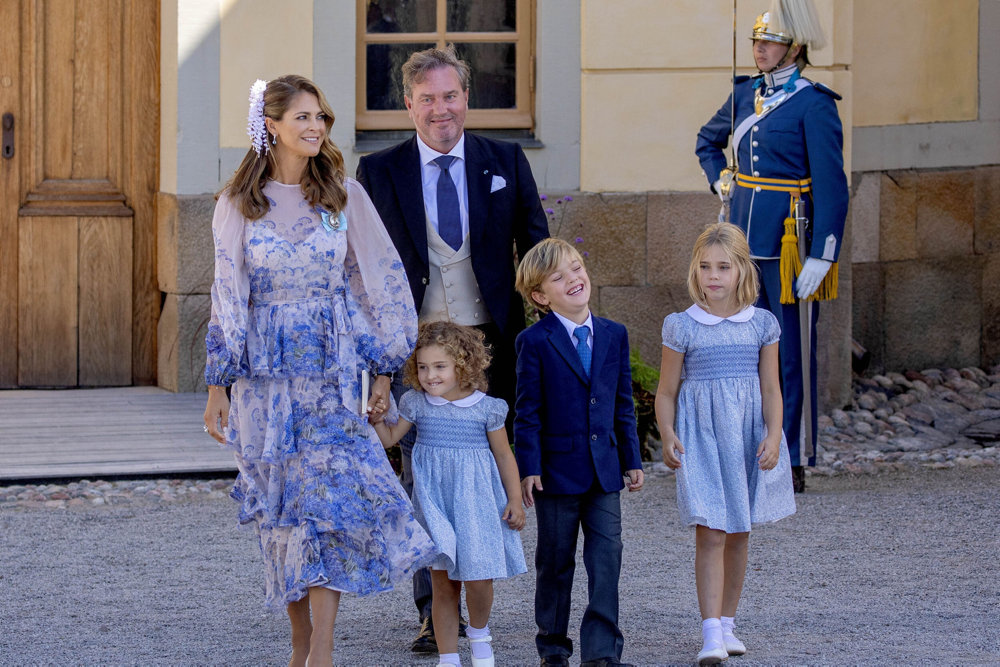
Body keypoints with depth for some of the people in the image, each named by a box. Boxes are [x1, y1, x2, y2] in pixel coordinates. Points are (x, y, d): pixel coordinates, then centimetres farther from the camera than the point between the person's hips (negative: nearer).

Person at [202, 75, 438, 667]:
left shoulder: (345, 196, 2)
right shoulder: (239, 204, 2)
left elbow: (378, 284, 5)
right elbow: (228, 297, 4)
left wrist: (383, 372, 1)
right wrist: (217, 387, 1)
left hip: (331, 370, -1)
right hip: (266, 372, 1)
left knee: (327, 498, -10)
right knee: (281, 506, 5)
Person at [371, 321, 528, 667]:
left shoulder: (486, 408, -5)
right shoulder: (416, 404, 1)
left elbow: (504, 456, 3)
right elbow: (389, 438, 10)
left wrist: (515, 501, 0)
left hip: (476, 502, -2)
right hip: (435, 504, 2)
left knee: (477, 579, -7)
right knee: (442, 584, 5)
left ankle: (479, 634, 24)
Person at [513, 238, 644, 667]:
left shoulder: (614, 335, 6)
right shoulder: (534, 342, -6)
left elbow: (623, 404, 12)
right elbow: (528, 411, -6)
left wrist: (631, 459, 11)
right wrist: (528, 467, -11)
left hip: (604, 469, 3)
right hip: (557, 467, -3)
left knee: (607, 555, -4)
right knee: (556, 560, 7)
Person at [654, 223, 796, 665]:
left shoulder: (761, 325, 2)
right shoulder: (682, 327, -3)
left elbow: (770, 389, 4)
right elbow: (666, 391, 2)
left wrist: (773, 435, -9)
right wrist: (667, 437, -11)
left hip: (748, 436, 3)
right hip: (701, 437, -3)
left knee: (739, 533, 10)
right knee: (711, 533, -11)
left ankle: (727, 623, 23)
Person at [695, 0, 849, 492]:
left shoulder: (814, 105, -9)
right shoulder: (746, 95, 10)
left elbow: (831, 187, -13)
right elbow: (708, 141, 32)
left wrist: (821, 257, -18)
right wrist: (719, 182, 15)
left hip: (789, 247, -6)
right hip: (744, 244, 6)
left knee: (792, 355, 0)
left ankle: (793, 464, 6)